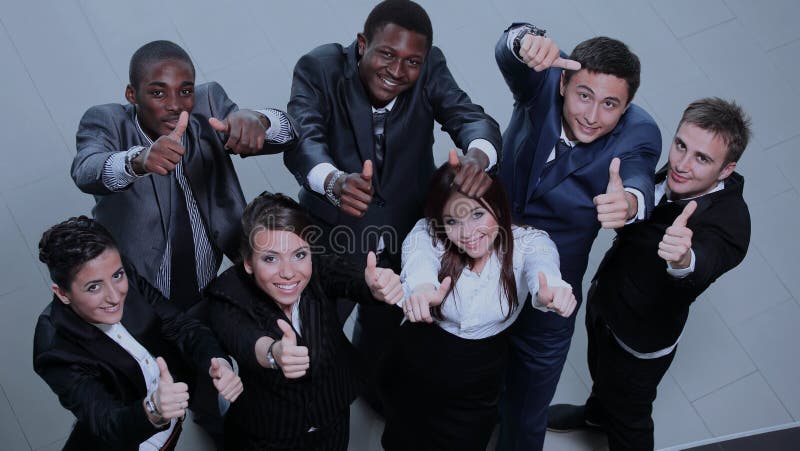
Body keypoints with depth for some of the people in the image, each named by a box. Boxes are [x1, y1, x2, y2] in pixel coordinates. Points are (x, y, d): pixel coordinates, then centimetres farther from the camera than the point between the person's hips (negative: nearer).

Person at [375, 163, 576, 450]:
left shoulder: (528, 243, -19)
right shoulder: (426, 235, -20)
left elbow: (542, 265, -41)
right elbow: (420, 262, -42)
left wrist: (552, 291, -66)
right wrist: (421, 288, -67)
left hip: (478, 386, 0)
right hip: (413, 372, 0)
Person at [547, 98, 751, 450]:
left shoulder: (728, 221, -37)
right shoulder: (675, 176, -17)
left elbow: (706, 261, -59)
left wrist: (684, 259, -79)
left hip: (640, 341, -7)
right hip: (602, 297, 7)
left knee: (627, 418, 20)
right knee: (600, 371, 36)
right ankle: (597, 412, 67)